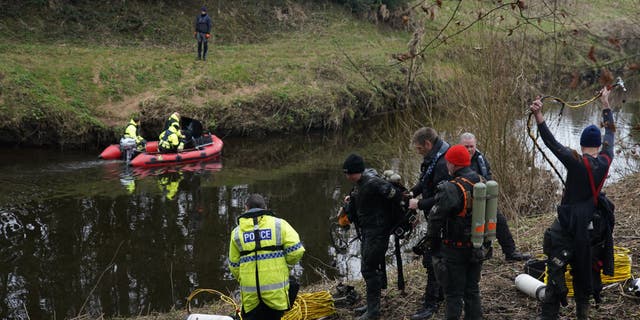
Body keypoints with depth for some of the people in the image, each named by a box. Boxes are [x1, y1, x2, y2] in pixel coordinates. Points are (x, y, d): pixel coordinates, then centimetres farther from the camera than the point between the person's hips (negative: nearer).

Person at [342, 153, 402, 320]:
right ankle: (372, 304, 29)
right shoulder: (359, 184, 8)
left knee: (369, 269, -8)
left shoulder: (373, 183, -23)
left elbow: (396, 196, -21)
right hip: (366, 231, 10)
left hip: (377, 233, -10)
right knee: (368, 268, 17)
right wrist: (351, 201, 7)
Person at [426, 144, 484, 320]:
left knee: (454, 294, 2)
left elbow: (435, 218, -17)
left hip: (454, 250, -7)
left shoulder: (451, 189, -22)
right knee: (472, 290, 18)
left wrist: (431, 240, -1)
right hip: (477, 248, 7)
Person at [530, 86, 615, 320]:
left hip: (568, 225, -6)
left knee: (556, 273, -3)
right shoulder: (605, 161, -1)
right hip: (592, 223, 6)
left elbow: (552, 143, -25)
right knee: (585, 269, 19)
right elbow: (610, 134, 15)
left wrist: (538, 116, -32)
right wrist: (606, 105, 27)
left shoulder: (577, 162, -17)